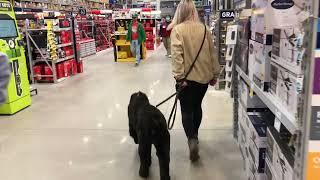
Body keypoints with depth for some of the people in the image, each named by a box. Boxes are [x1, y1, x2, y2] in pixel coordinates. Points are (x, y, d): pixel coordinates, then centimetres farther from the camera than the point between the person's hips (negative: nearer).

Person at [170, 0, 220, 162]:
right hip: (204, 75, 4)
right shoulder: (204, 29, 1)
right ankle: (194, 135, 37)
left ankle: (192, 140, -12)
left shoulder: (177, 29, -10)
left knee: (186, 110, 5)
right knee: (197, 106, 22)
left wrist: (179, 76, -17)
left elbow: (176, 54, -18)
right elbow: (212, 53, 6)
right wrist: (215, 74, 14)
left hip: (187, 77, -4)